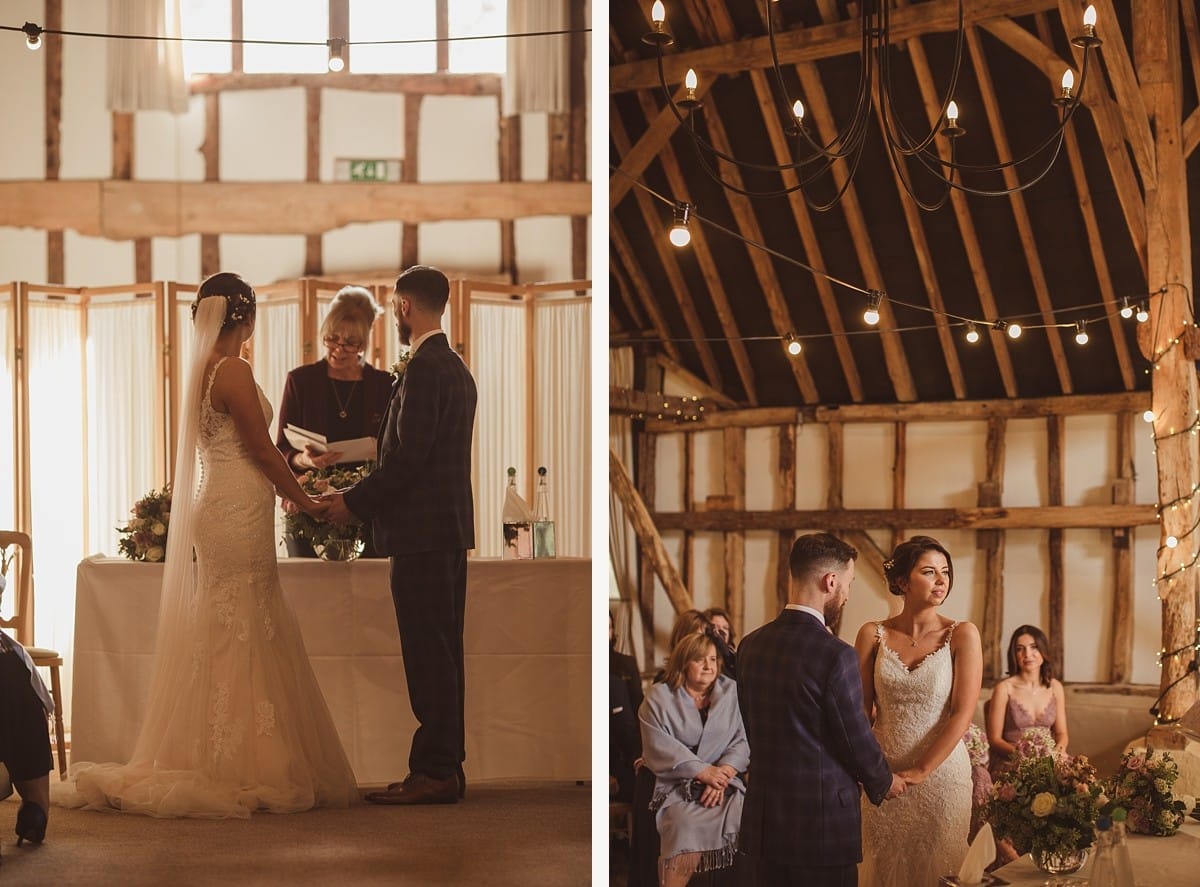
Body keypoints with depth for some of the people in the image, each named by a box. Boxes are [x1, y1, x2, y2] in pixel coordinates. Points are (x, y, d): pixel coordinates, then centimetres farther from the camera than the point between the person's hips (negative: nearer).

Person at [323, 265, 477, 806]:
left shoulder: (424, 368, -15)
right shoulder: (457, 368, 16)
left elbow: (408, 457, -20)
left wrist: (353, 502, -9)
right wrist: (366, 495, 19)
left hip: (422, 533, -10)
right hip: (451, 527, 10)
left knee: (428, 655, -7)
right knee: (443, 653, 12)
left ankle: (433, 772, -5)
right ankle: (447, 766, 16)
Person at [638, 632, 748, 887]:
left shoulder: (731, 692, 12)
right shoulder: (659, 698, 5)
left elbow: (741, 741, 5)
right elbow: (661, 748, -5)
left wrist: (722, 774, -14)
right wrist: (704, 772, -15)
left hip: (724, 780, 2)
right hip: (677, 785, -2)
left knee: (746, 821, -28)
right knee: (687, 827, -32)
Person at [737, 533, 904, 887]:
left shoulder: (750, 646, 3)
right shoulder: (836, 655, -18)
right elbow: (857, 739, -10)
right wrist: (885, 783, 10)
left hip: (761, 826, 6)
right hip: (822, 825, -6)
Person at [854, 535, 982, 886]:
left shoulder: (962, 635, -5)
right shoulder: (873, 634, 0)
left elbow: (963, 712, -10)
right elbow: (861, 707, 3)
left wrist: (920, 772, -13)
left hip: (941, 775, -1)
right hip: (883, 778, 1)